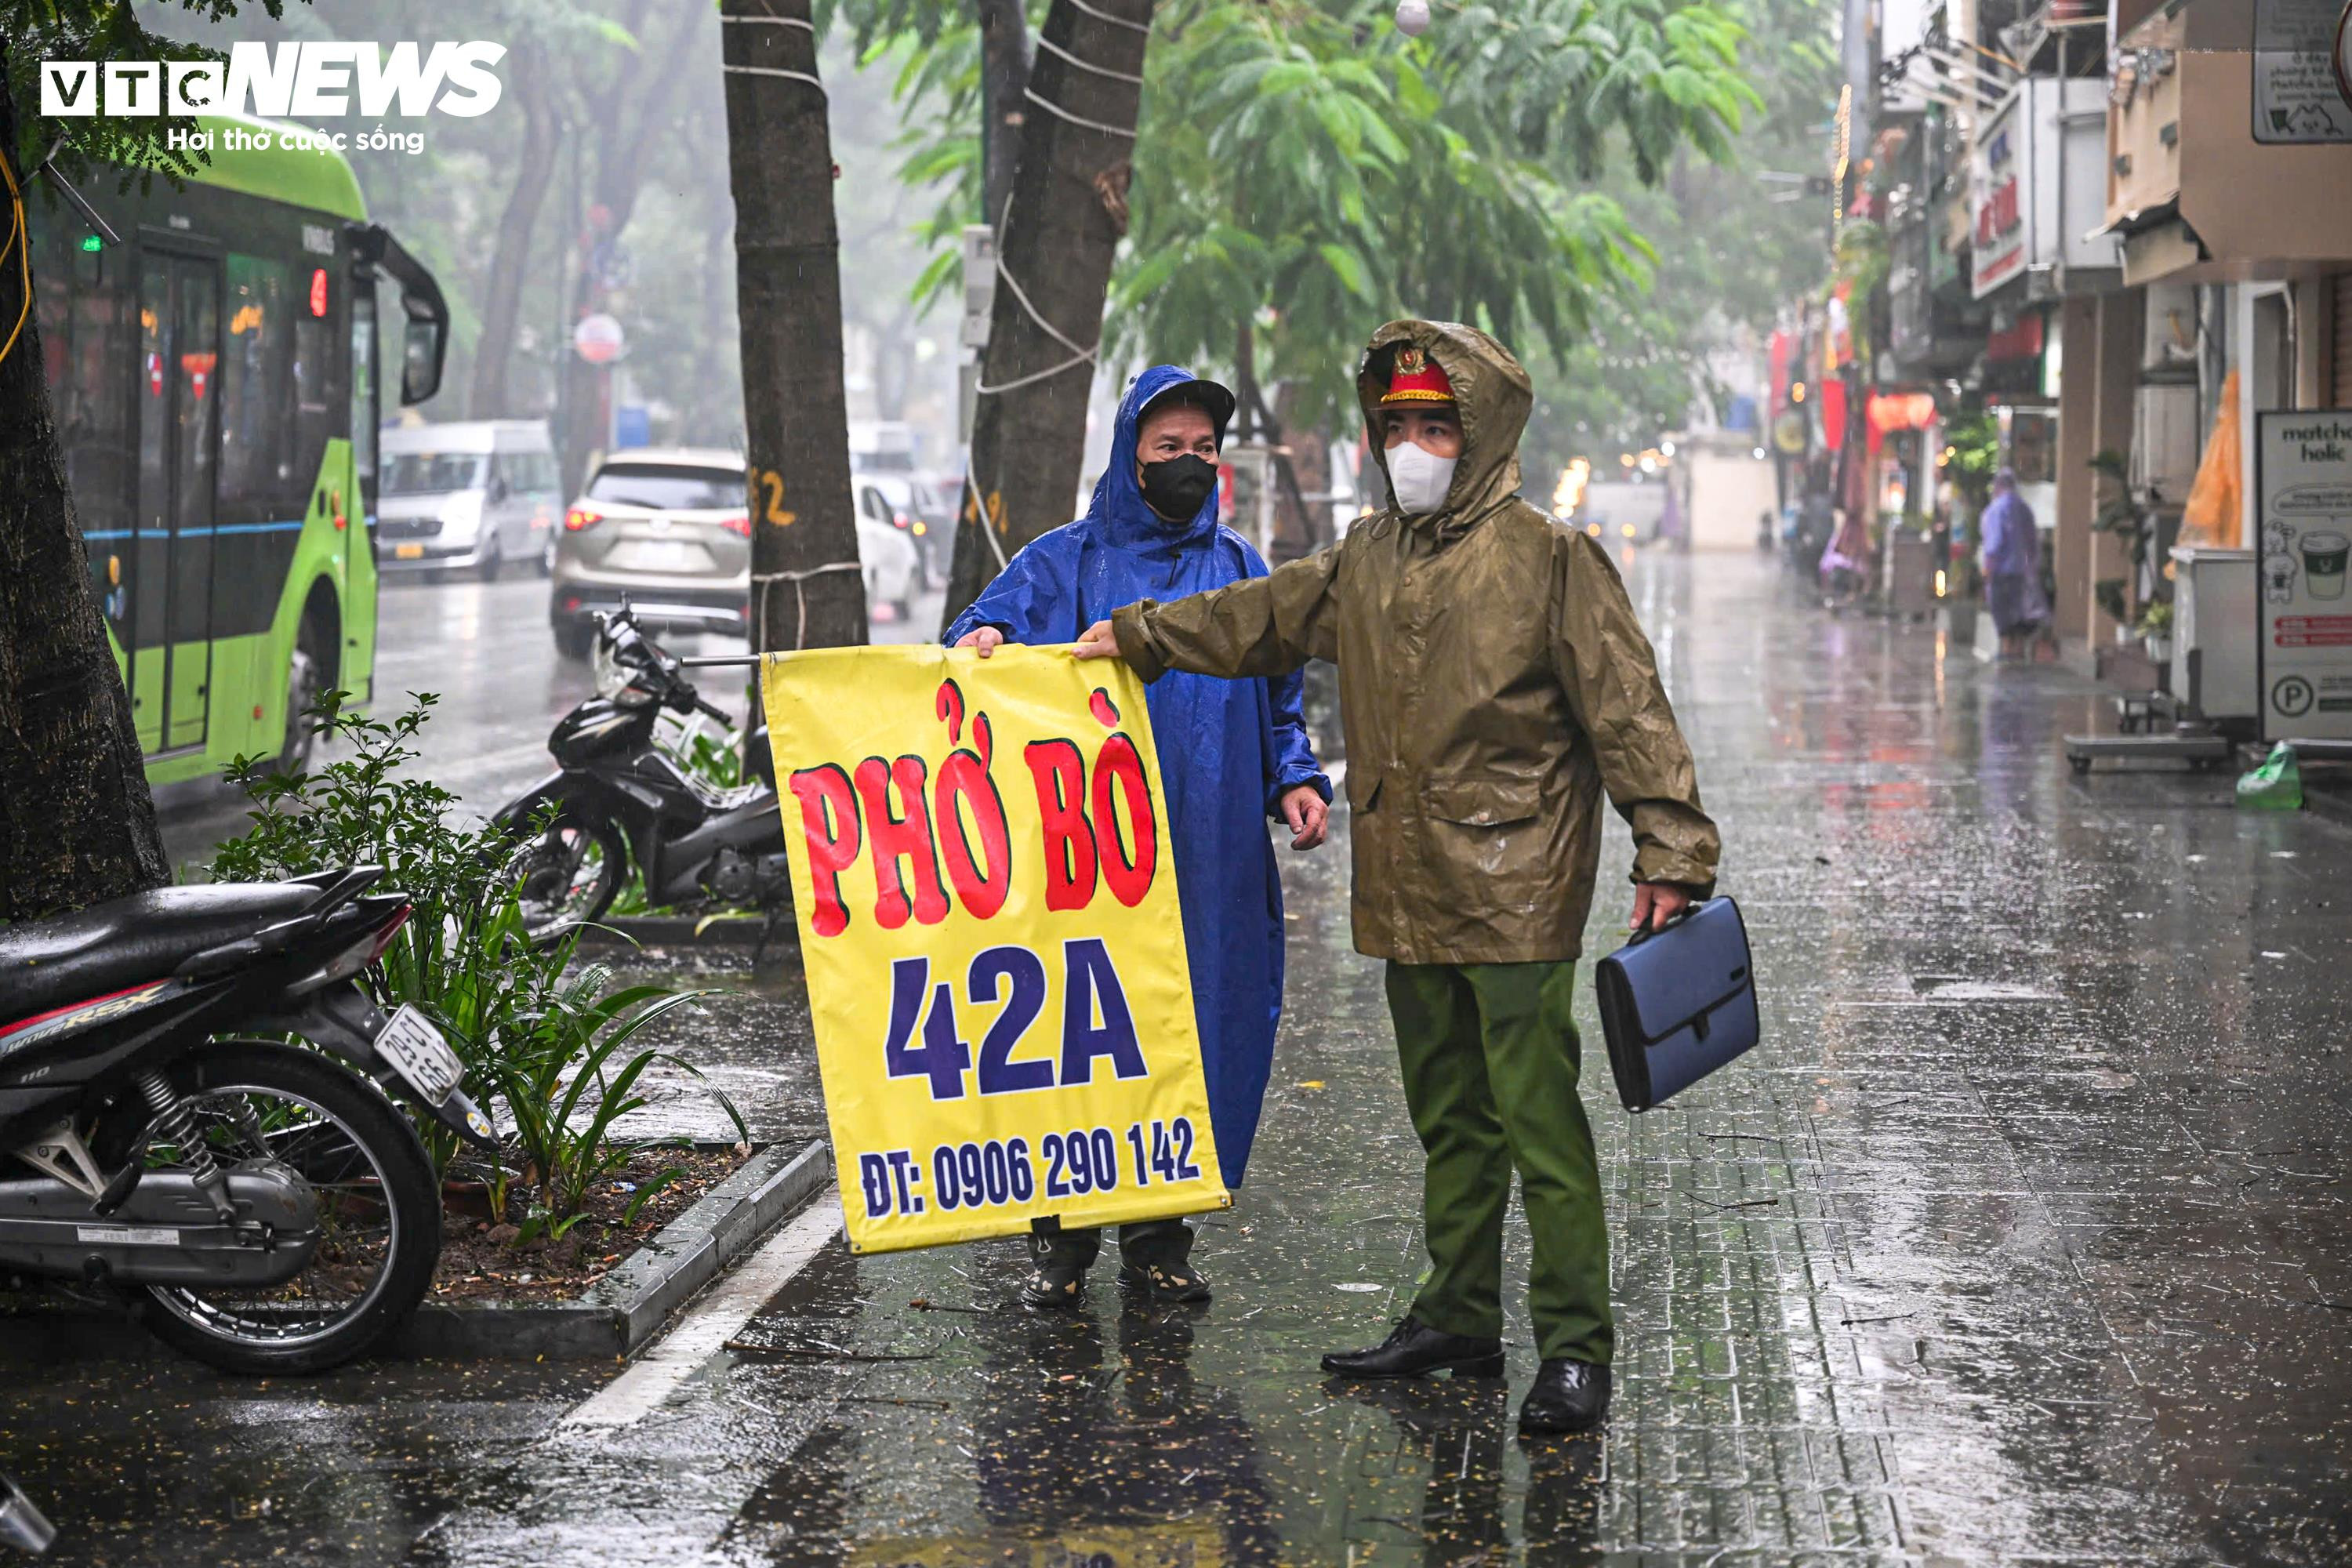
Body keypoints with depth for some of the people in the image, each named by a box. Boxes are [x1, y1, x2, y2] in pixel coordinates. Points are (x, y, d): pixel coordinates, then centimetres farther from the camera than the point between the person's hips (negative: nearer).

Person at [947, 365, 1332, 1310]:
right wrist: (980, 641, -29)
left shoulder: (1239, 571, 16)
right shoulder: (1065, 564, 7)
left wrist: (1295, 780, 4)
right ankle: (1063, 1241, 6)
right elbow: (991, 630, -5)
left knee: (1193, 1030, 3)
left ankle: (1159, 1239, 13)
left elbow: (1278, 704, 21)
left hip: (1209, 852, 3)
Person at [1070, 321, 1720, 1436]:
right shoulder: (1366, 562, 14)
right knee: (1449, 1119, 15)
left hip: (1516, 893, -7)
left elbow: (1628, 711, -9)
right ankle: (1457, 1320, 25)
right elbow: (1262, 619, 31)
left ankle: (1575, 1346, -5)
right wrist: (1137, 636, 36)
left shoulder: (1548, 557, -6)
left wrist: (1669, 853, -14)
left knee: (1539, 1122, -9)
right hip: (1408, 893, 7)